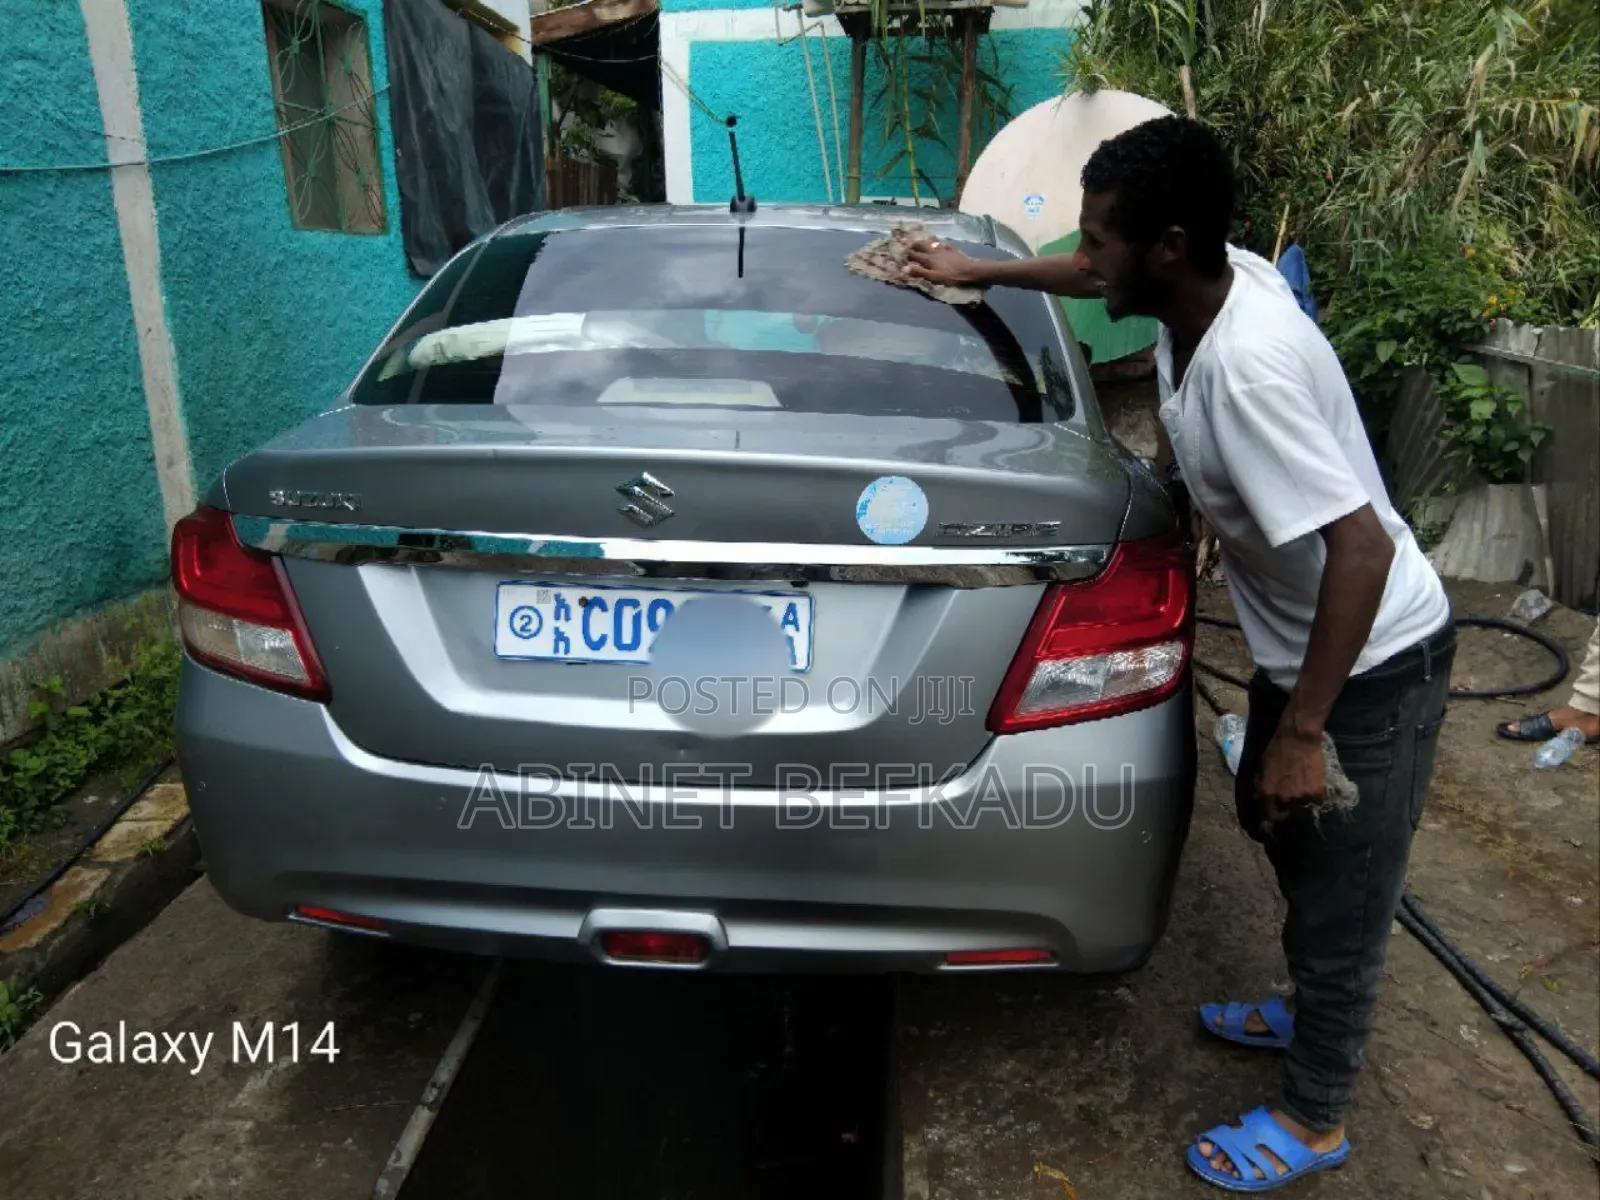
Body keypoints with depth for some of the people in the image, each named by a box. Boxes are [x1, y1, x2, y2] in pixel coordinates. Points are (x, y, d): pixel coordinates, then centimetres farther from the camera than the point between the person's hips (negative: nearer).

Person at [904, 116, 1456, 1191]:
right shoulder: (1216, 278, -7)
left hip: (1376, 658, -9)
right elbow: (1097, 280, 15)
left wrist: (1304, 729, -27)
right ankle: (1314, 1013, 50)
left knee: (1340, 897, 8)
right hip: (1303, 637, 9)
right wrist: (978, 271, 23)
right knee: (1274, 823, 25)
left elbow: (1362, 546, -34)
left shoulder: (1247, 367, -34)